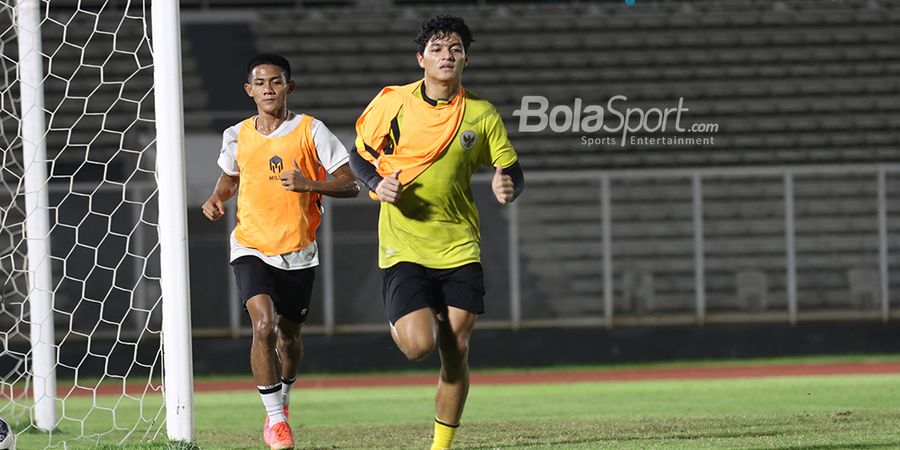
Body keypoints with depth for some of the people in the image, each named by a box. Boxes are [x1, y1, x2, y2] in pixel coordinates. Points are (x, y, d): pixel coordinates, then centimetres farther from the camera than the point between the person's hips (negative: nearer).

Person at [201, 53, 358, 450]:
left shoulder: (311, 131, -7)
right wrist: (217, 198, 1)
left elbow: (350, 184, -8)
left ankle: (283, 398, 44)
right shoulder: (237, 136, 2)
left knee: (289, 335, 13)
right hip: (251, 248, 0)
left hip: (298, 252, 0)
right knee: (264, 325, -21)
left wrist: (309, 184, -24)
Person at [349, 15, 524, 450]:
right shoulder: (392, 103, -4)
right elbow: (359, 156, 8)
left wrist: (508, 187, -17)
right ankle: (399, 319, 22)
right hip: (403, 247, -2)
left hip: (459, 249, 2)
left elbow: (511, 170, 6)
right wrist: (378, 185, -12)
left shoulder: (482, 115, 0)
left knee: (455, 352, -1)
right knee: (418, 345, -16)